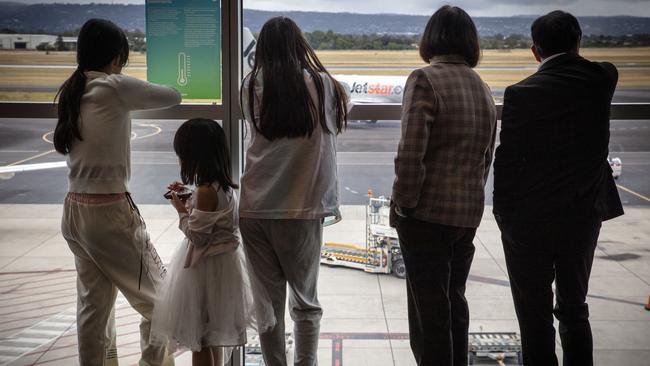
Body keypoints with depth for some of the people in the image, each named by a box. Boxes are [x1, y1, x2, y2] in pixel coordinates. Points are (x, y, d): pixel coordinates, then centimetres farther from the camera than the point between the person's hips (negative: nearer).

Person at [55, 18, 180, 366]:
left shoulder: (71, 92, 7)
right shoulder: (115, 87, -14)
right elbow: (173, 97, -4)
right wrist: (133, 91, 15)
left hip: (74, 211, 8)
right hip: (109, 211, -8)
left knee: (93, 304, 14)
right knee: (158, 300, 7)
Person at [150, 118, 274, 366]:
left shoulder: (206, 192, -25)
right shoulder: (224, 185, 2)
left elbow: (197, 235, -22)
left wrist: (181, 209, -10)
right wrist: (189, 197, 8)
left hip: (206, 270, -9)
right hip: (222, 262, 9)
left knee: (198, 338, 5)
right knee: (213, 334, 23)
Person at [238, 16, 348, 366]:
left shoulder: (251, 86, 1)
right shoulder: (322, 84, -4)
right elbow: (335, 126, 11)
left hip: (255, 207, 2)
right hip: (302, 206, -1)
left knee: (268, 300, 10)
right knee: (305, 301, 11)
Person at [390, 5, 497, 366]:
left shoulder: (425, 79, -12)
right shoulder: (483, 88, 11)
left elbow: (410, 153, -19)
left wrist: (403, 206, -10)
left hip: (428, 214, -7)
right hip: (469, 214, 7)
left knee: (428, 308, 1)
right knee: (454, 301, 20)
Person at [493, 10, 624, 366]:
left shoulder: (522, 93, -14)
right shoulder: (603, 79, -3)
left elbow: (508, 159, -13)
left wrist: (504, 215, -4)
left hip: (530, 217, -4)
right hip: (584, 215, 4)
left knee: (534, 314, 6)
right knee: (574, 308, 18)